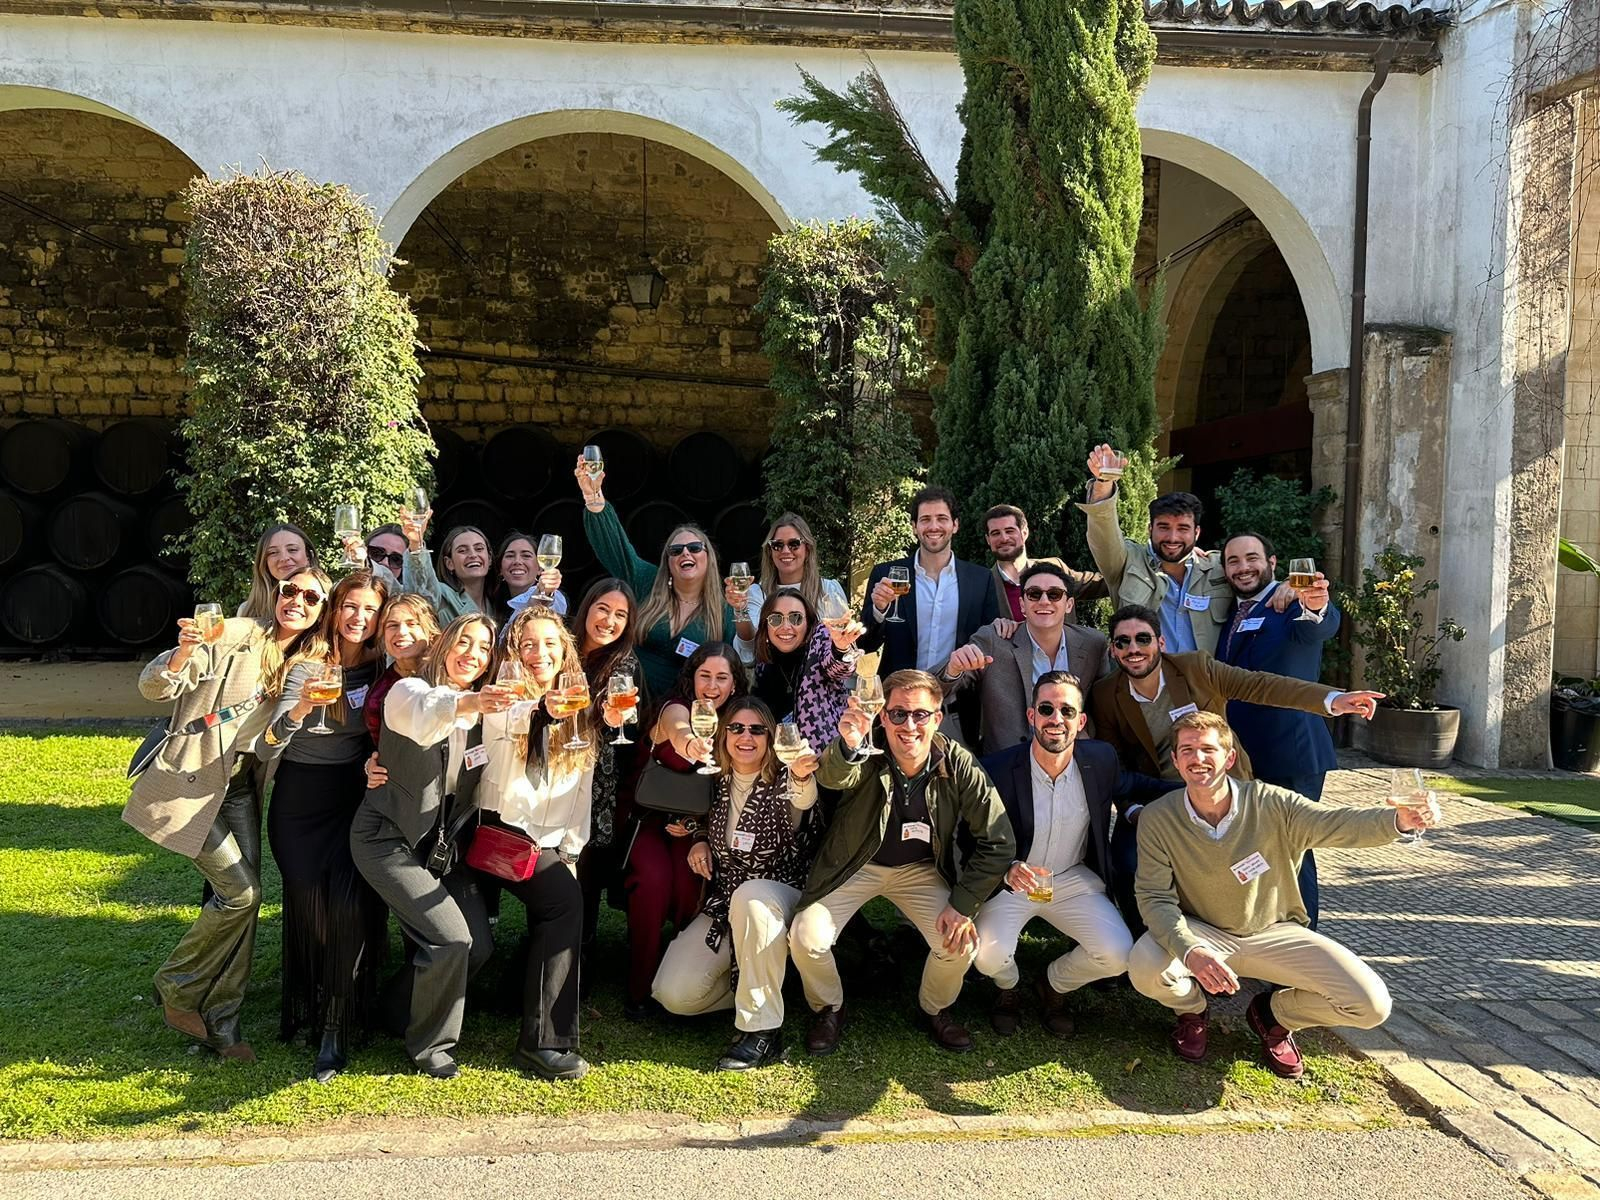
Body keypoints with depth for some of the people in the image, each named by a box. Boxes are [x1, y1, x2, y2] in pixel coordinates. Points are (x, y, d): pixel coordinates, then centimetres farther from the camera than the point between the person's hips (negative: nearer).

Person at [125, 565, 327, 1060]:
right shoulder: (233, 635, -13)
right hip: (190, 782, -7)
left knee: (245, 897, 2)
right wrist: (183, 651, -36)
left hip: (240, 787, 7)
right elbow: (154, 688, -17)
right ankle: (175, 986, 11)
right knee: (240, 891, -12)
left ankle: (220, 1019, 14)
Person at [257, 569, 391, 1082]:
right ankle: (302, 1007, 18)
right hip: (301, 802, -1)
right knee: (308, 901, -7)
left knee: (350, 904, -14)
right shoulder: (307, 666, -5)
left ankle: (338, 1031, -6)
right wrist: (301, 707, -29)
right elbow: (266, 751, -12)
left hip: (354, 801, 2)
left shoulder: (381, 669, 5)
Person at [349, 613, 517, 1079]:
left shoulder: (482, 711, 5)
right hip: (388, 840, -7)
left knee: (480, 946, 1)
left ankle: (399, 1003, 27)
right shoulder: (409, 691, -15)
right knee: (450, 937, -18)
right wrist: (464, 703, -63)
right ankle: (431, 1045, 6)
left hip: (443, 845, 7)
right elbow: (423, 715, -40)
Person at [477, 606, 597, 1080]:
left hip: (552, 841, 5)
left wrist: (570, 850, 3)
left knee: (552, 918, -16)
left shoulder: (579, 712, 13)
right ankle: (545, 1041, -20)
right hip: (503, 832, -5)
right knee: (566, 901, -23)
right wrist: (541, 707, -46)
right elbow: (504, 721, -25)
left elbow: (582, 789, 13)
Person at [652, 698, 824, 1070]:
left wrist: (802, 776, -60)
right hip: (723, 904, 4)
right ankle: (743, 983, 14)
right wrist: (700, 840, 2)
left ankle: (763, 1030, -30)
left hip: (780, 896, -4)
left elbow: (800, 802, -36)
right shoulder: (716, 782, 4)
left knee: (750, 894, -41)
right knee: (674, 994, -17)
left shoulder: (782, 783, -10)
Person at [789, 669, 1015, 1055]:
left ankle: (935, 1008, 16)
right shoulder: (867, 759, -23)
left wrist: (963, 904, -18)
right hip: (855, 866, -1)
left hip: (921, 870, 1)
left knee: (961, 944, -19)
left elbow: (998, 842, -13)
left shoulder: (958, 766, -19)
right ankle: (828, 1008, 13)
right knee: (807, 939, -20)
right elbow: (833, 777, -48)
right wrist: (847, 746, -71)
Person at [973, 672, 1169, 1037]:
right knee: (989, 955, -26)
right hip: (1011, 880, -3)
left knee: (1118, 955, -16)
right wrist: (1008, 869, -35)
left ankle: (1054, 986, 19)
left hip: (1074, 879, 3)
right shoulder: (996, 770, -20)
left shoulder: (1100, 759, -9)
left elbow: (1130, 787, 15)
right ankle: (1009, 989, 16)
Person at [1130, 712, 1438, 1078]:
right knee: (1145, 968, -33)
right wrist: (1191, 952, -39)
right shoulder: (1158, 819, -17)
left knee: (1371, 1005, -17)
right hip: (1201, 932, -1)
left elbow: (1334, 823, -31)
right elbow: (1155, 897, -19)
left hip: (1273, 932, 1)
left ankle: (1274, 1014, 14)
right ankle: (1191, 1009, 7)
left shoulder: (1269, 804, -18)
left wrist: (1398, 819, -54)